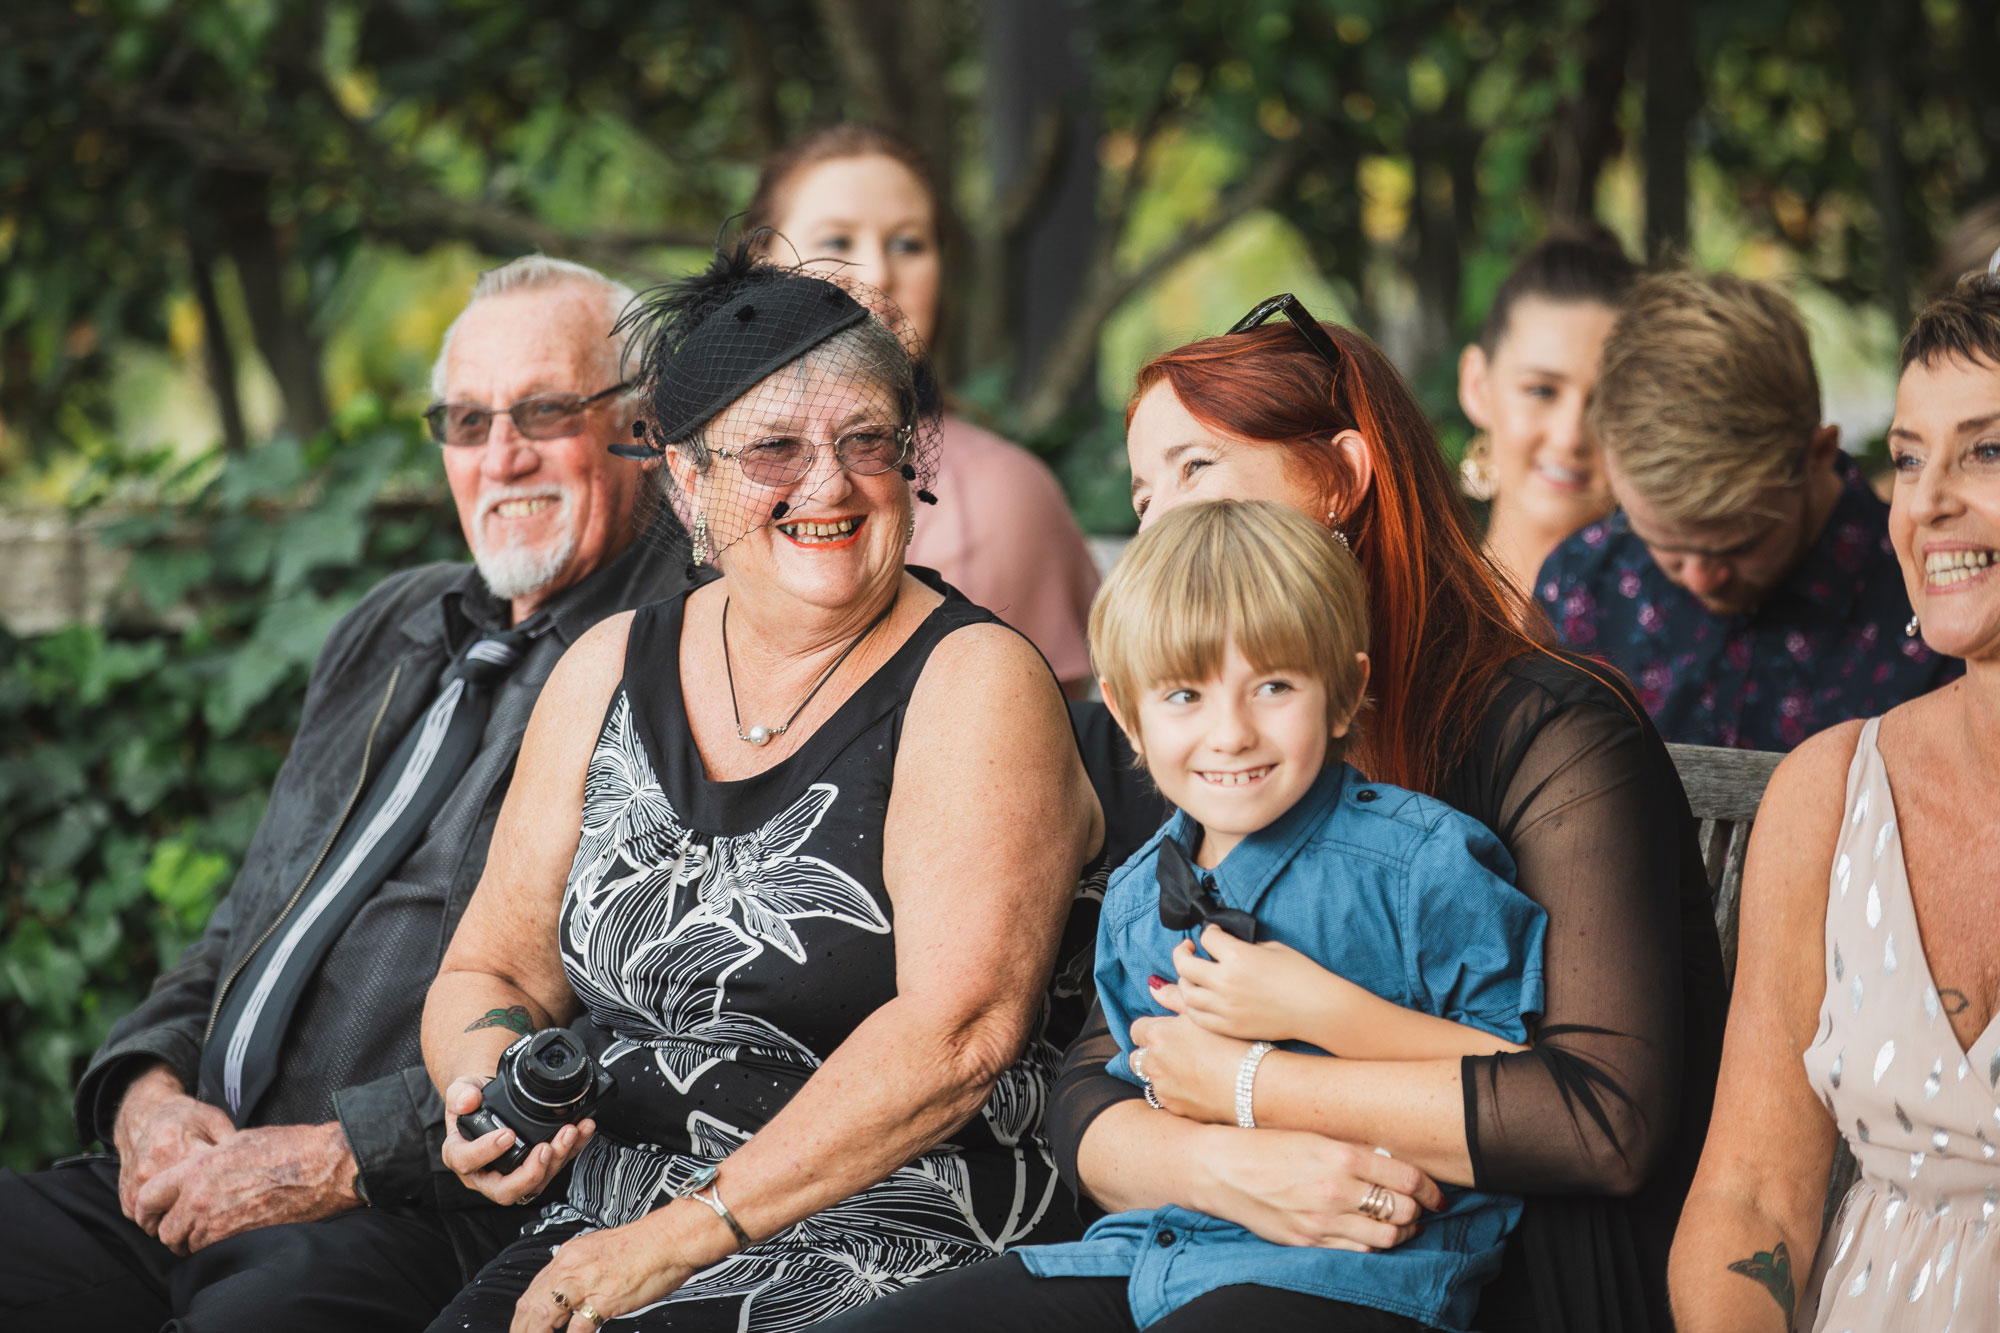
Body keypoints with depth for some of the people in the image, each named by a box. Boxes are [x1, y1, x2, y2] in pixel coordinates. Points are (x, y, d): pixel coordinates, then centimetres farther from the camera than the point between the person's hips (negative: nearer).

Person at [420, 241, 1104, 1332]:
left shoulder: (973, 684, -5)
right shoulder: (609, 671, 11)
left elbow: (961, 1031, -16)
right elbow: (492, 967, 16)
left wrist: (687, 1233, -18)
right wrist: (486, 1068, -8)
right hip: (595, 1235, 5)